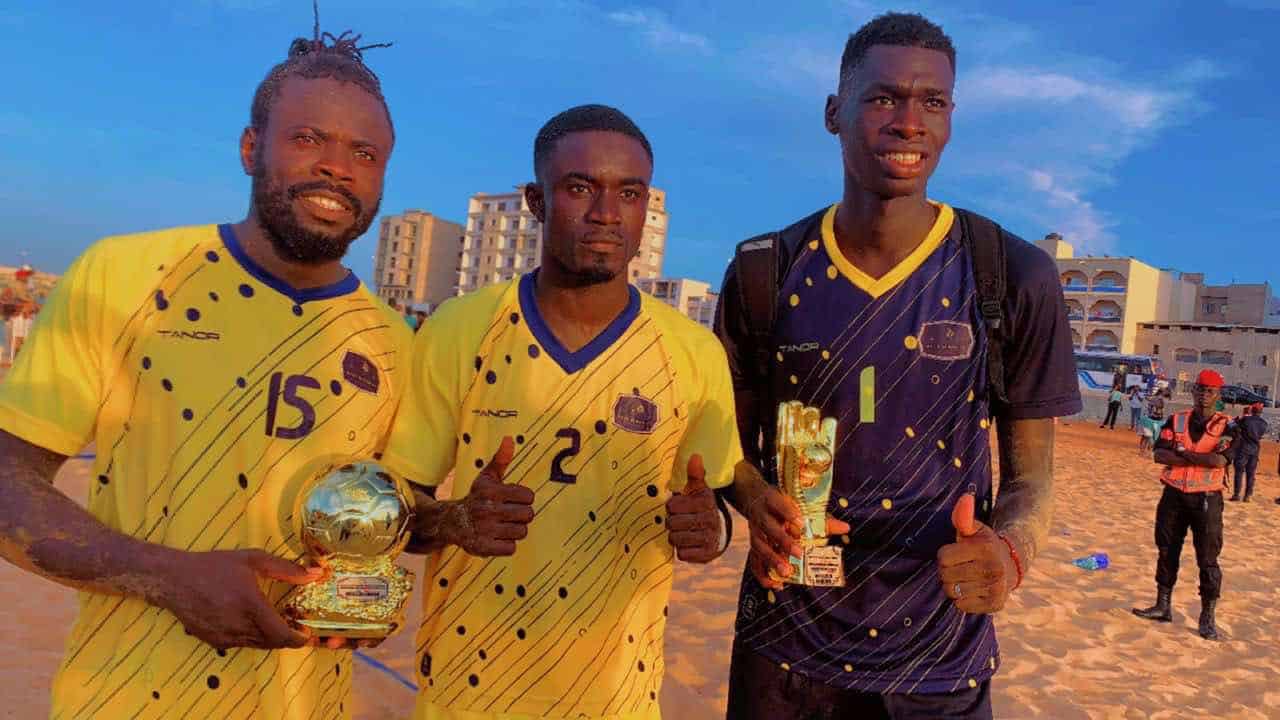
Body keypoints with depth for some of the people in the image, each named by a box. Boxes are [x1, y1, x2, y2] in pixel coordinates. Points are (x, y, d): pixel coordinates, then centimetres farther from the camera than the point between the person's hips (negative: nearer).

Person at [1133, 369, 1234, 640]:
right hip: (1173, 495, 4)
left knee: (1208, 559, -2)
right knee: (1167, 552, 10)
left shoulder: (1226, 426, -2)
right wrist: (1201, 459, -14)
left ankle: (1207, 617, 7)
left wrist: (1183, 454, -12)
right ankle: (1163, 606, 22)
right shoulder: (1176, 420, 6)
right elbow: (1159, 454, -7)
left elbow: (1220, 460, -19)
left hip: (1207, 499, -3)